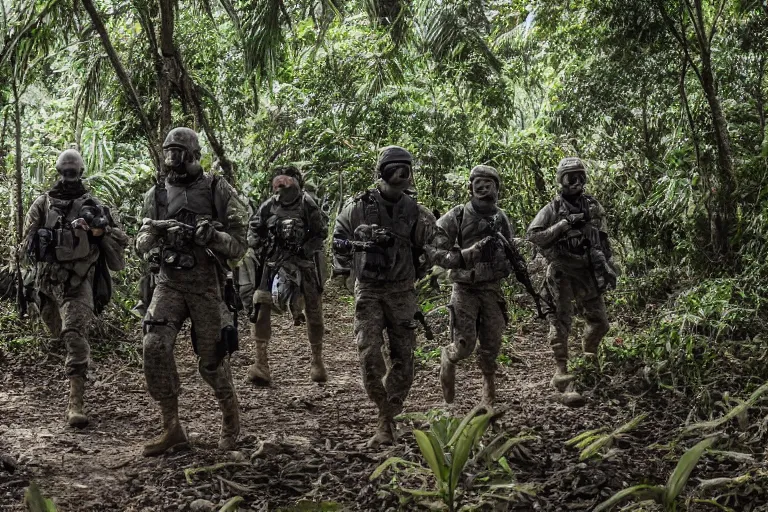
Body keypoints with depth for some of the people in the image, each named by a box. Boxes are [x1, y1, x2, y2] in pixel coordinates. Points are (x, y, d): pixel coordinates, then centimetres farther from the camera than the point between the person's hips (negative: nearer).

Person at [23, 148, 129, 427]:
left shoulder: (93, 205, 4)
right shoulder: (43, 204, 5)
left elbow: (121, 240, 7)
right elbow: (30, 238, -2)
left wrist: (102, 228, -15)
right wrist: (70, 231, -13)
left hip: (79, 281, -3)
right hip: (47, 280, 3)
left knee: (75, 334, -18)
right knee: (61, 333, 20)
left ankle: (76, 402, -21)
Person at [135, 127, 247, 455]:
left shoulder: (217, 190, -3)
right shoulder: (158, 193, 8)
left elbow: (238, 246, -4)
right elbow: (141, 246, 11)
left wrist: (211, 235, -22)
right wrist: (152, 232, -12)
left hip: (206, 284, -3)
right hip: (169, 282, 3)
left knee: (211, 359, 3)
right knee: (155, 347, -15)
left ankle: (231, 417, 30)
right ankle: (171, 427, -3)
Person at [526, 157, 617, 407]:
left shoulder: (594, 207, 9)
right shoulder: (552, 209, -4)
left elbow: (603, 240, 17)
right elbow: (533, 235, -15)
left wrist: (609, 267, 14)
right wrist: (565, 224, -20)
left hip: (589, 271, 5)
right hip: (561, 273, -5)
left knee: (599, 322, 11)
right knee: (561, 325, -5)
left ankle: (589, 358, 37)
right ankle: (562, 378, -5)